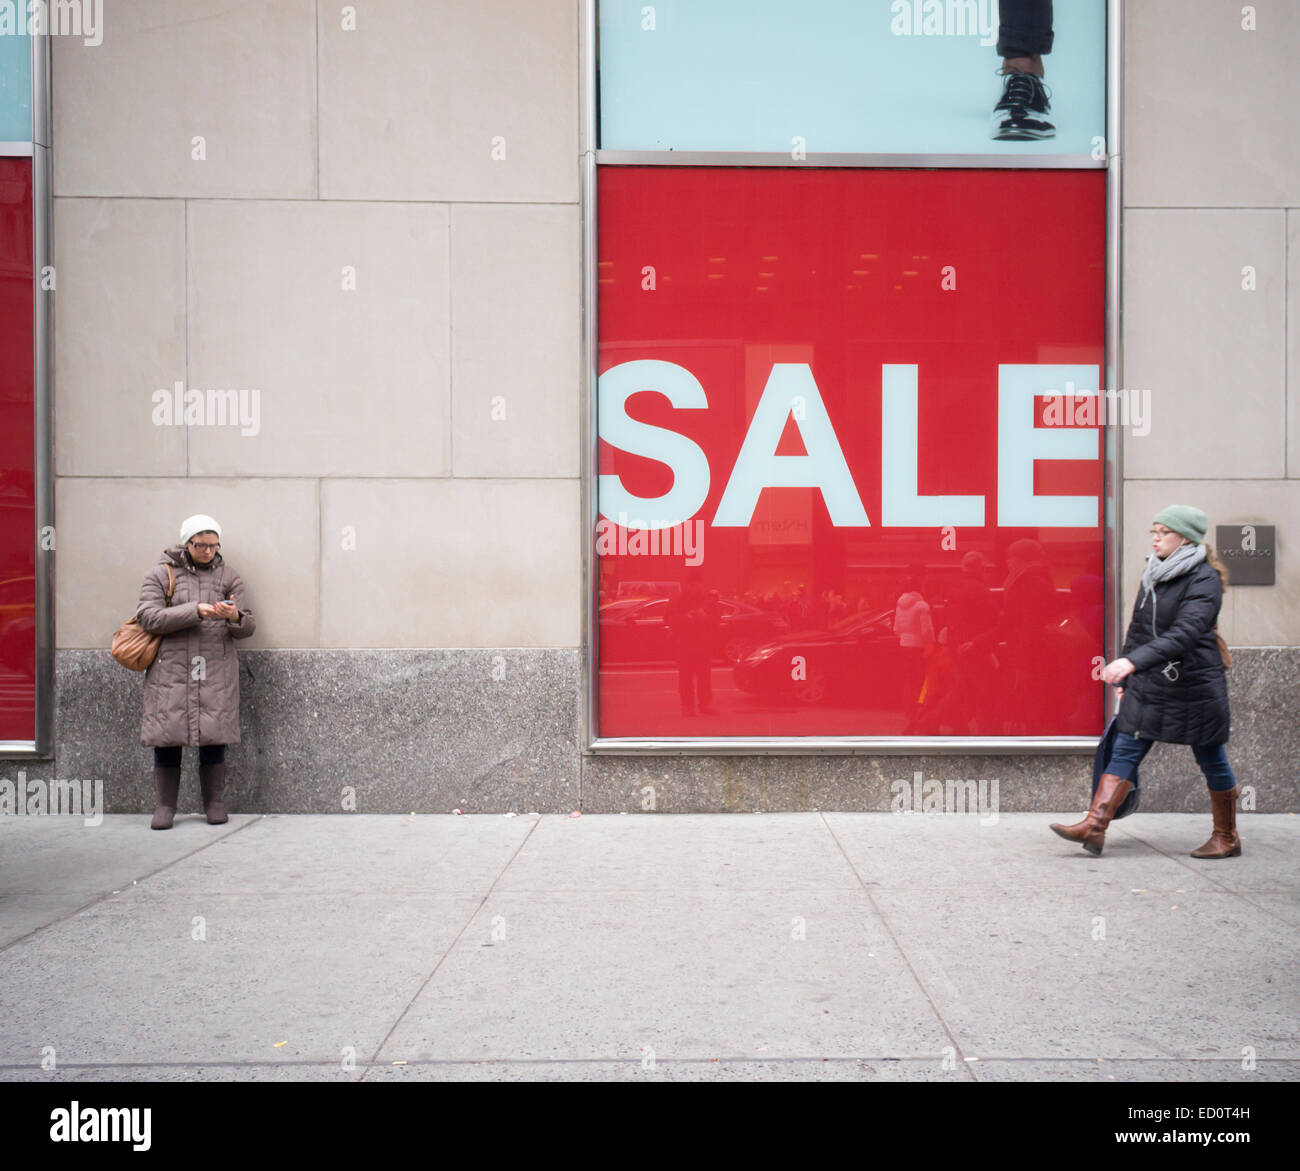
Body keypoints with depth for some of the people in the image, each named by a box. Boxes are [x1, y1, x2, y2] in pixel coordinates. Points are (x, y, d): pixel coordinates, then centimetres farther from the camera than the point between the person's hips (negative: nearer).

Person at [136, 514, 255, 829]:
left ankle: (215, 804, 11)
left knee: (213, 736, -1)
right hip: (170, 669, -1)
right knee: (166, 736, -2)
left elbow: (248, 627, 8)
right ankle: (165, 805, 10)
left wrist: (235, 617, -16)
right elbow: (148, 617, -6)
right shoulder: (161, 574, 7)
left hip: (216, 671, 1)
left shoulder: (228, 577, 12)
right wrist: (194, 611, -15)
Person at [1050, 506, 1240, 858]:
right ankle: (1094, 827, -6)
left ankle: (1227, 838, 23)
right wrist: (1125, 681, 16)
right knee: (1125, 751, -2)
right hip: (1148, 684, 7)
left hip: (1195, 686, -7)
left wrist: (1132, 661, -40)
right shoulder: (1153, 575, 9)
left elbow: (1184, 634, -29)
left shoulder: (1204, 580, -14)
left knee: (1211, 760, 7)